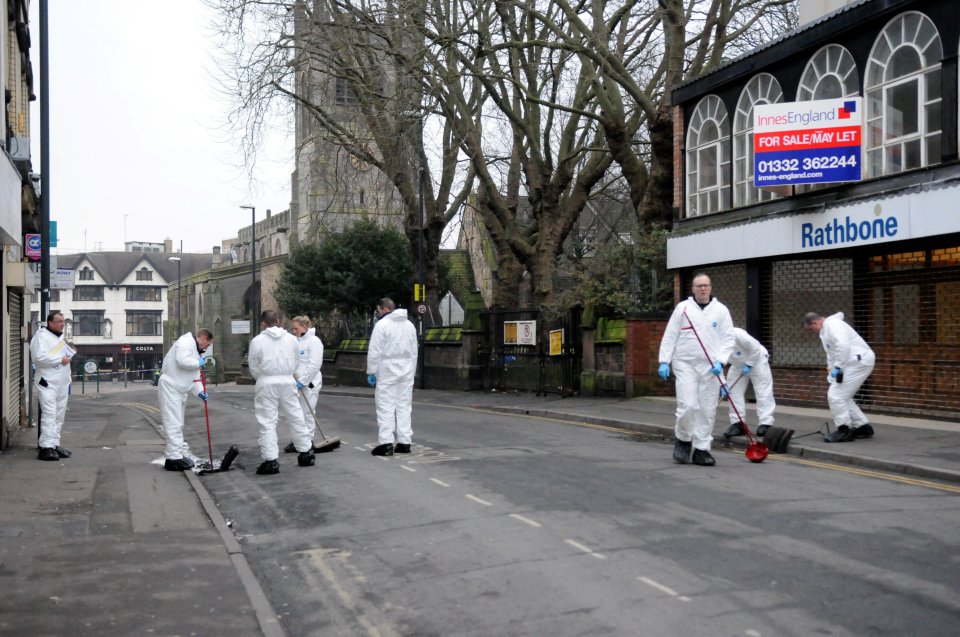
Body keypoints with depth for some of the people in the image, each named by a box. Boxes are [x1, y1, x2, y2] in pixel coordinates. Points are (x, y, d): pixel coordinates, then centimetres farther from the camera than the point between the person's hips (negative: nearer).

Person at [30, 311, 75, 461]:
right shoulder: (42, 336, -8)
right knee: (49, 414, -14)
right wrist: (60, 359, -16)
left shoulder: (61, 337, 20)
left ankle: (55, 445, 17)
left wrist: (68, 380, 24)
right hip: (47, 383, -9)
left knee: (59, 415, 10)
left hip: (62, 383, 9)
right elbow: (39, 357, -21)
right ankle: (46, 448, -16)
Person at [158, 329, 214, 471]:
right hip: (170, 388, -11)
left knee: (178, 424, 15)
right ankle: (174, 458, -14)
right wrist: (198, 363, -12)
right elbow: (182, 361, -29)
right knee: (173, 424, -12)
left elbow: (193, 376, 17)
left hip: (179, 390, 11)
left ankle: (176, 455, 22)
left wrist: (199, 391, 2)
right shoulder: (186, 342, -11)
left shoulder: (196, 350, 19)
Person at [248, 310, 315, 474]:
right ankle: (306, 452, 23)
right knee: (296, 417, 14)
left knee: (267, 423, 0)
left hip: (267, 383, -3)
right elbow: (295, 362, 9)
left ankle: (271, 460, -4)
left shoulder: (257, 341, -7)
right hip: (288, 381, 4)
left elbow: (254, 368, 0)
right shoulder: (291, 338, 4)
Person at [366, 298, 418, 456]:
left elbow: (374, 352, -12)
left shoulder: (382, 324, -8)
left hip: (387, 372, -6)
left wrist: (371, 372, -5)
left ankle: (386, 443, -8)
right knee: (404, 406, 9)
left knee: (386, 407, -4)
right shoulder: (409, 325, 14)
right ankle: (404, 442, 10)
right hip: (406, 371, 6)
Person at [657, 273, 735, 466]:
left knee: (707, 410, 2)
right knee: (687, 405, -9)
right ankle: (683, 440, 15)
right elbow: (670, 337, 4)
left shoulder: (721, 310, 7)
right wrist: (664, 361, -3)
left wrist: (720, 362, -9)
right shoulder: (682, 308, 4)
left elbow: (728, 339, 4)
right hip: (686, 364, -2)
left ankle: (701, 449, 11)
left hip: (710, 367, 2)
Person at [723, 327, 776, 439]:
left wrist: (748, 364, -22)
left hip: (756, 360, -6)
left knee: (763, 392, -9)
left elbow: (755, 347, -28)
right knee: (733, 391, -1)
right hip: (738, 365, 7)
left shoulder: (736, 334, -35)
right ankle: (737, 423, 2)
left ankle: (766, 424, -10)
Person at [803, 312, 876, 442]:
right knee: (842, 396, 17)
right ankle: (862, 427, 23)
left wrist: (838, 367, -22)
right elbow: (832, 355, 27)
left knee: (835, 395, -8)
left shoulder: (833, 325, -12)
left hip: (859, 361, -11)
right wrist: (831, 379, 24)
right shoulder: (826, 331, 21)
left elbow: (843, 346, -27)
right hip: (855, 363, 11)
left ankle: (844, 431, 0)